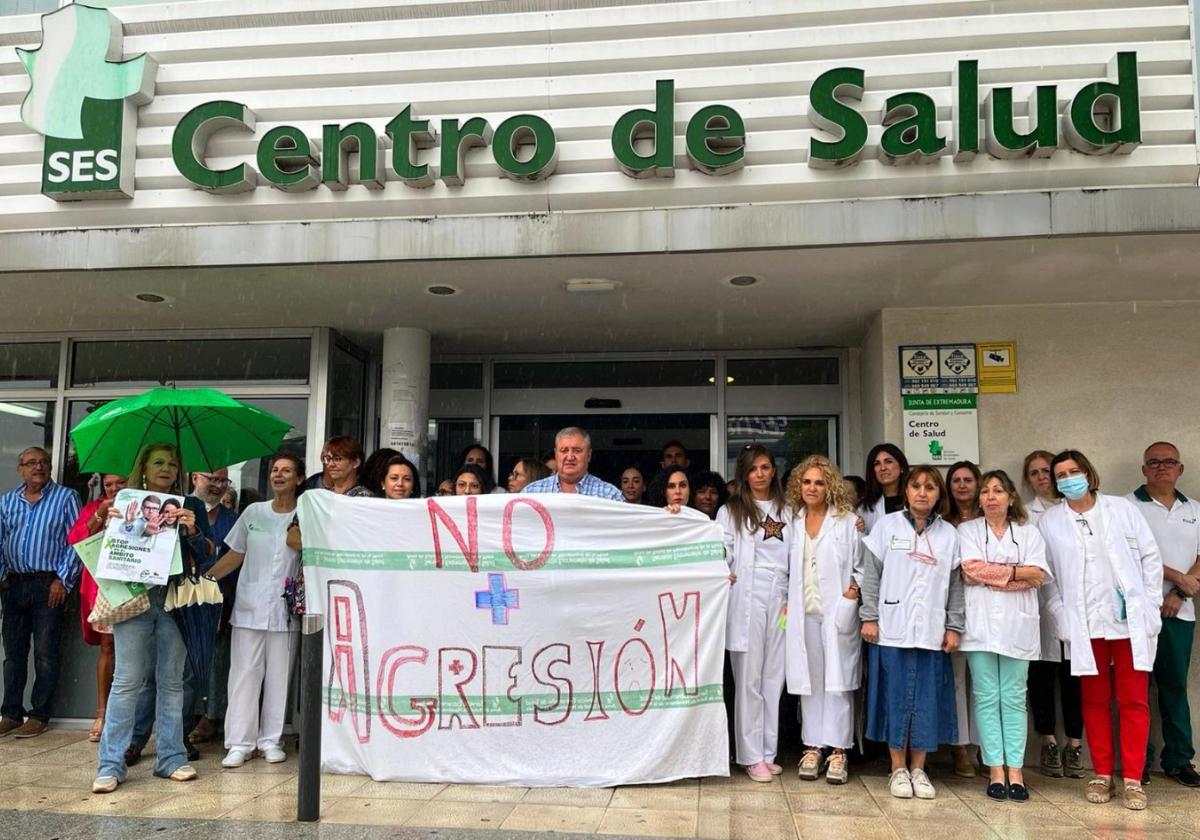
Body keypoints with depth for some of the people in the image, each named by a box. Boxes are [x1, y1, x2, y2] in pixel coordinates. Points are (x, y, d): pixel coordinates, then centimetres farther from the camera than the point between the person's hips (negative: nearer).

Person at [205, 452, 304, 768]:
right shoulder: (253, 512, 9)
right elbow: (235, 555, 13)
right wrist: (206, 576, 3)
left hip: (285, 610, -1)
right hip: (249, 606, 2)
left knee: (278, 675, 5)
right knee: (244, 673, 0)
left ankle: (271, 740, 16)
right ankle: (240, 743, 7)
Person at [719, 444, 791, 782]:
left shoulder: (786, 511, 14)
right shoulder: (731, 511, 6)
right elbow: (721, 554, 1)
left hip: (780, 598, 3)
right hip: (747, 598, -3)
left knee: (774, 677, 6)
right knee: (749, 679, -1)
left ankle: (768, 752, 15)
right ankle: (751, 756, 6)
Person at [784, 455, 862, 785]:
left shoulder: (848, 520, -1)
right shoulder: (794, 521, 10)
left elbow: (862, 566, 0)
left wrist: (854, 591, -14)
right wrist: (787, 601, 7)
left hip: (837, 612, -3)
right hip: (803, 613, 3)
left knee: (838, 679, 0)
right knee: (809, 679, 6)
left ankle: (837, 751, 7)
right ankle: (812, 747, 15)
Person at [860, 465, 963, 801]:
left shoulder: (949, 534, 8)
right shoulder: (887, 525, 2)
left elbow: (955, 584, 9)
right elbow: (871, 574, 1)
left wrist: (954, 626, 3)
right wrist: (869, 617, -4)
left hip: (932, 631, 2)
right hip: (892, 628, -2)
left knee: (928, 700, 4)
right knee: (896, 697, 2)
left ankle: (918, 769, 17)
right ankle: (898, 769, 14)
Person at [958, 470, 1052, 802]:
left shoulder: (1029, 532, 13)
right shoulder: (967, 530, 9)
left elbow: (1037, 575, -2)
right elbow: (969, 573, -6)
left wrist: (992, 571, -6)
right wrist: (1016, 573, -5)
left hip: (1017, 625, 1)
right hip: (981, 623, -1)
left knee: (1014, 698, 2)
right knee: (987, 697, 0)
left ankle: (1016, 771, 6)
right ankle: (996, 771, 5)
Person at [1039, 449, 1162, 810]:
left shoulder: (1121, 508, 4)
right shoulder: (1049, 522, 4)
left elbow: (1150, 556, 5)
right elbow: (1047, 575, 4)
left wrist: (1151, 605, 1)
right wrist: (1062, 615, -2)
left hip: (1131, 621, 0)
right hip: (1085, 625, 0)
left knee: (1134, 701, 2)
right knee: (1095, 702, 7)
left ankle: (1133, 779, 9)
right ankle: (1102, 775, 17)